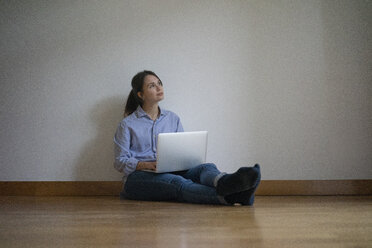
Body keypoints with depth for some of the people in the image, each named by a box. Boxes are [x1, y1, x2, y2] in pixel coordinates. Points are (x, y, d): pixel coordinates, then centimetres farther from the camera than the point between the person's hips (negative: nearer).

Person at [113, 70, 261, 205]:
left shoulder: (172, 119, 19)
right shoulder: (127, 124, 6)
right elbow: (120, 161, 2)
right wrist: (147, 165, -17)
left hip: (172, 172, 4)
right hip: (139, 176, -4)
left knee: (207, 167, -29)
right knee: (177, 182, -38)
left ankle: (225, 183, -67)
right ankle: (228, 197, -65)